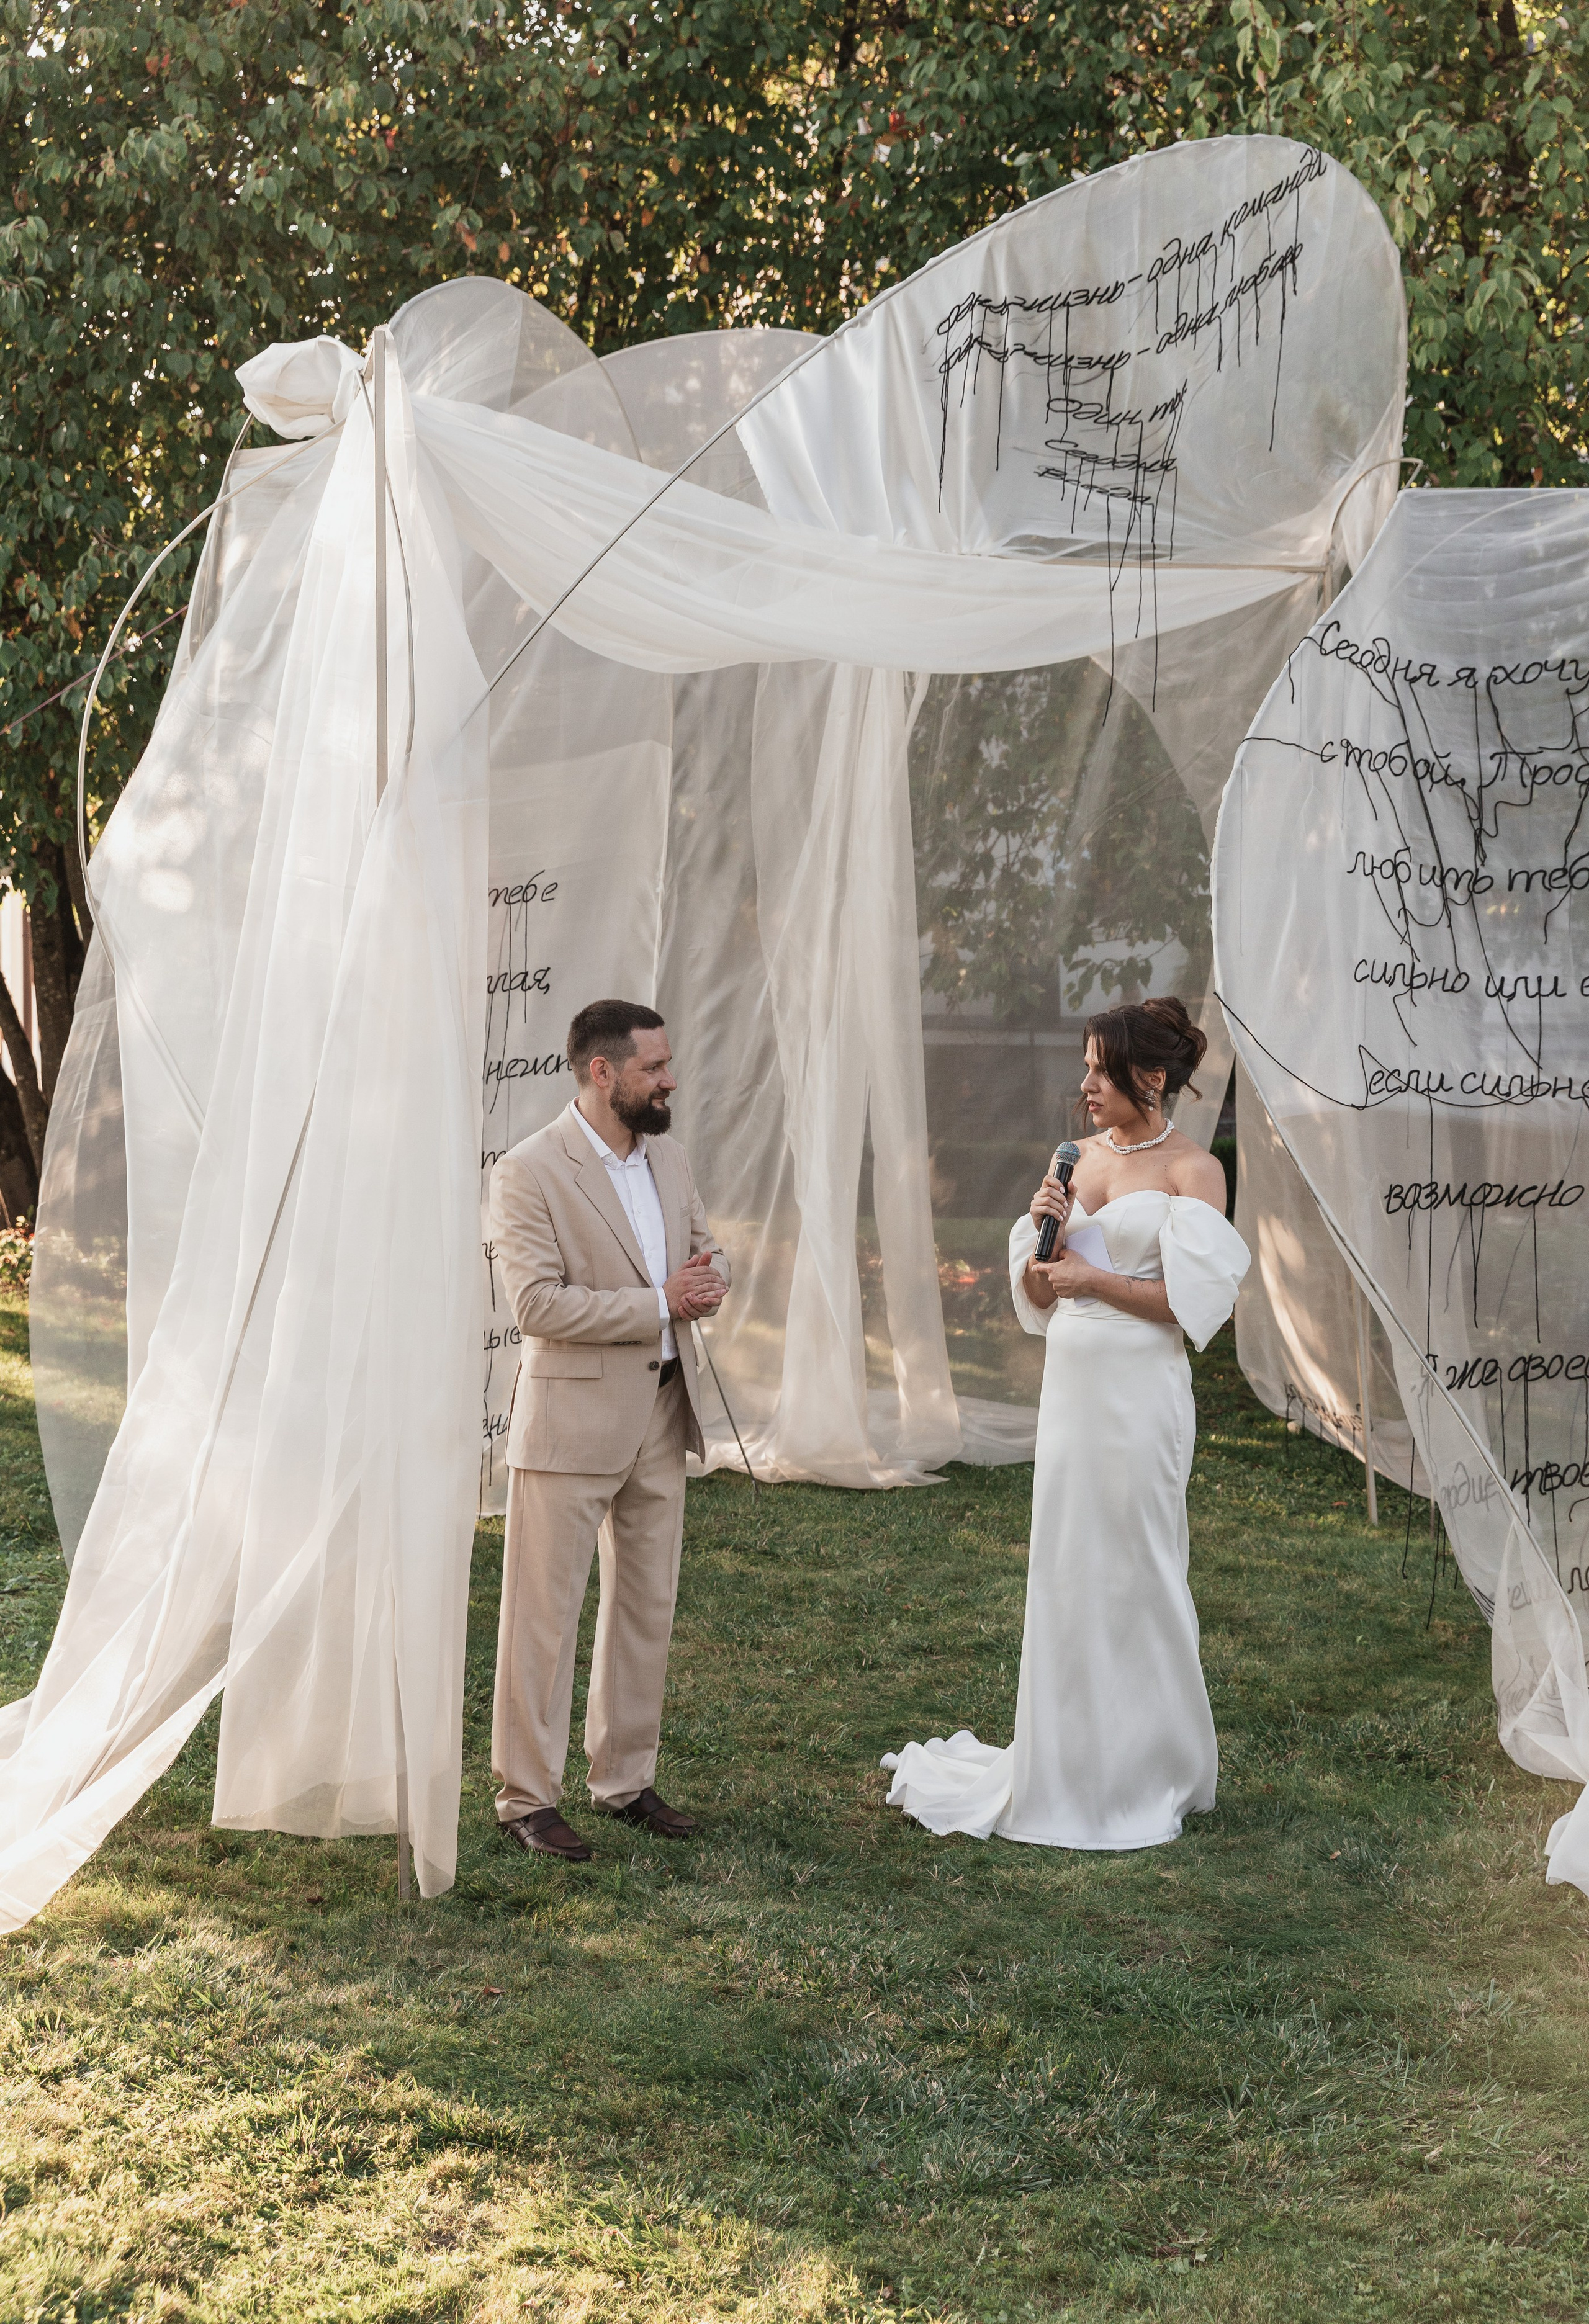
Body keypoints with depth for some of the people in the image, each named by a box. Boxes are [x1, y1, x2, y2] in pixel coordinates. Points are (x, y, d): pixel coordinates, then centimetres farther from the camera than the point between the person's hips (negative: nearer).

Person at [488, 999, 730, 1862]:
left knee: (646, 1608, 15)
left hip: (660, 1416, 7)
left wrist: (707, 1280, -6)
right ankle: (526, 1797, 10)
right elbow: (538, 1303, -21)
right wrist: (659, 1304, -19)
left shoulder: (668, 1158, 9)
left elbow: (706, 1247, 20)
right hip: (572, 1423, -7)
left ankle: (626, 1779, 27)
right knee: (544, 1616, 0)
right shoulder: (529, 1171, -14)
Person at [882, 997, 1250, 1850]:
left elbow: (1194, 1297, -14)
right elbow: (1035, 1294, 13)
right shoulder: (1077, 1159, 11)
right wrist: (1044, 1234, -5)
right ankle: (1069, 1763, 22)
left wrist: (1095, 1279, -12)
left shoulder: (1191, 1170, -7)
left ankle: (1142, 1773, 16)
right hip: (1069, 1386, 6)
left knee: (1134, 1574, 2)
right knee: (1065, 1571, 10)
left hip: (1139, 1392, -6)